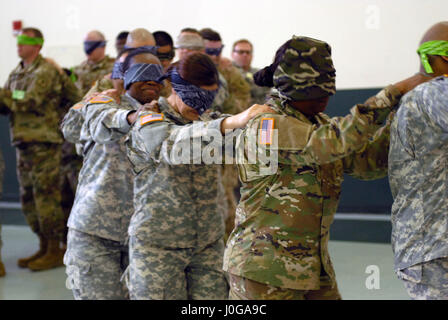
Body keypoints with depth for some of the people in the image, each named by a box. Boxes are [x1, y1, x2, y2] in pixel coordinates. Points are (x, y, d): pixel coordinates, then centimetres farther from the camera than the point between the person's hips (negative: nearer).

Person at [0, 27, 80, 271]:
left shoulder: (46, 71, -9)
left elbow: (29, 103, -18)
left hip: (44, 142, -9)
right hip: (23, 142, 9)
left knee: (45, 195, -6)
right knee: (28, 197, 11)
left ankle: (55, 251, 3)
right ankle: (44, 247, 21)